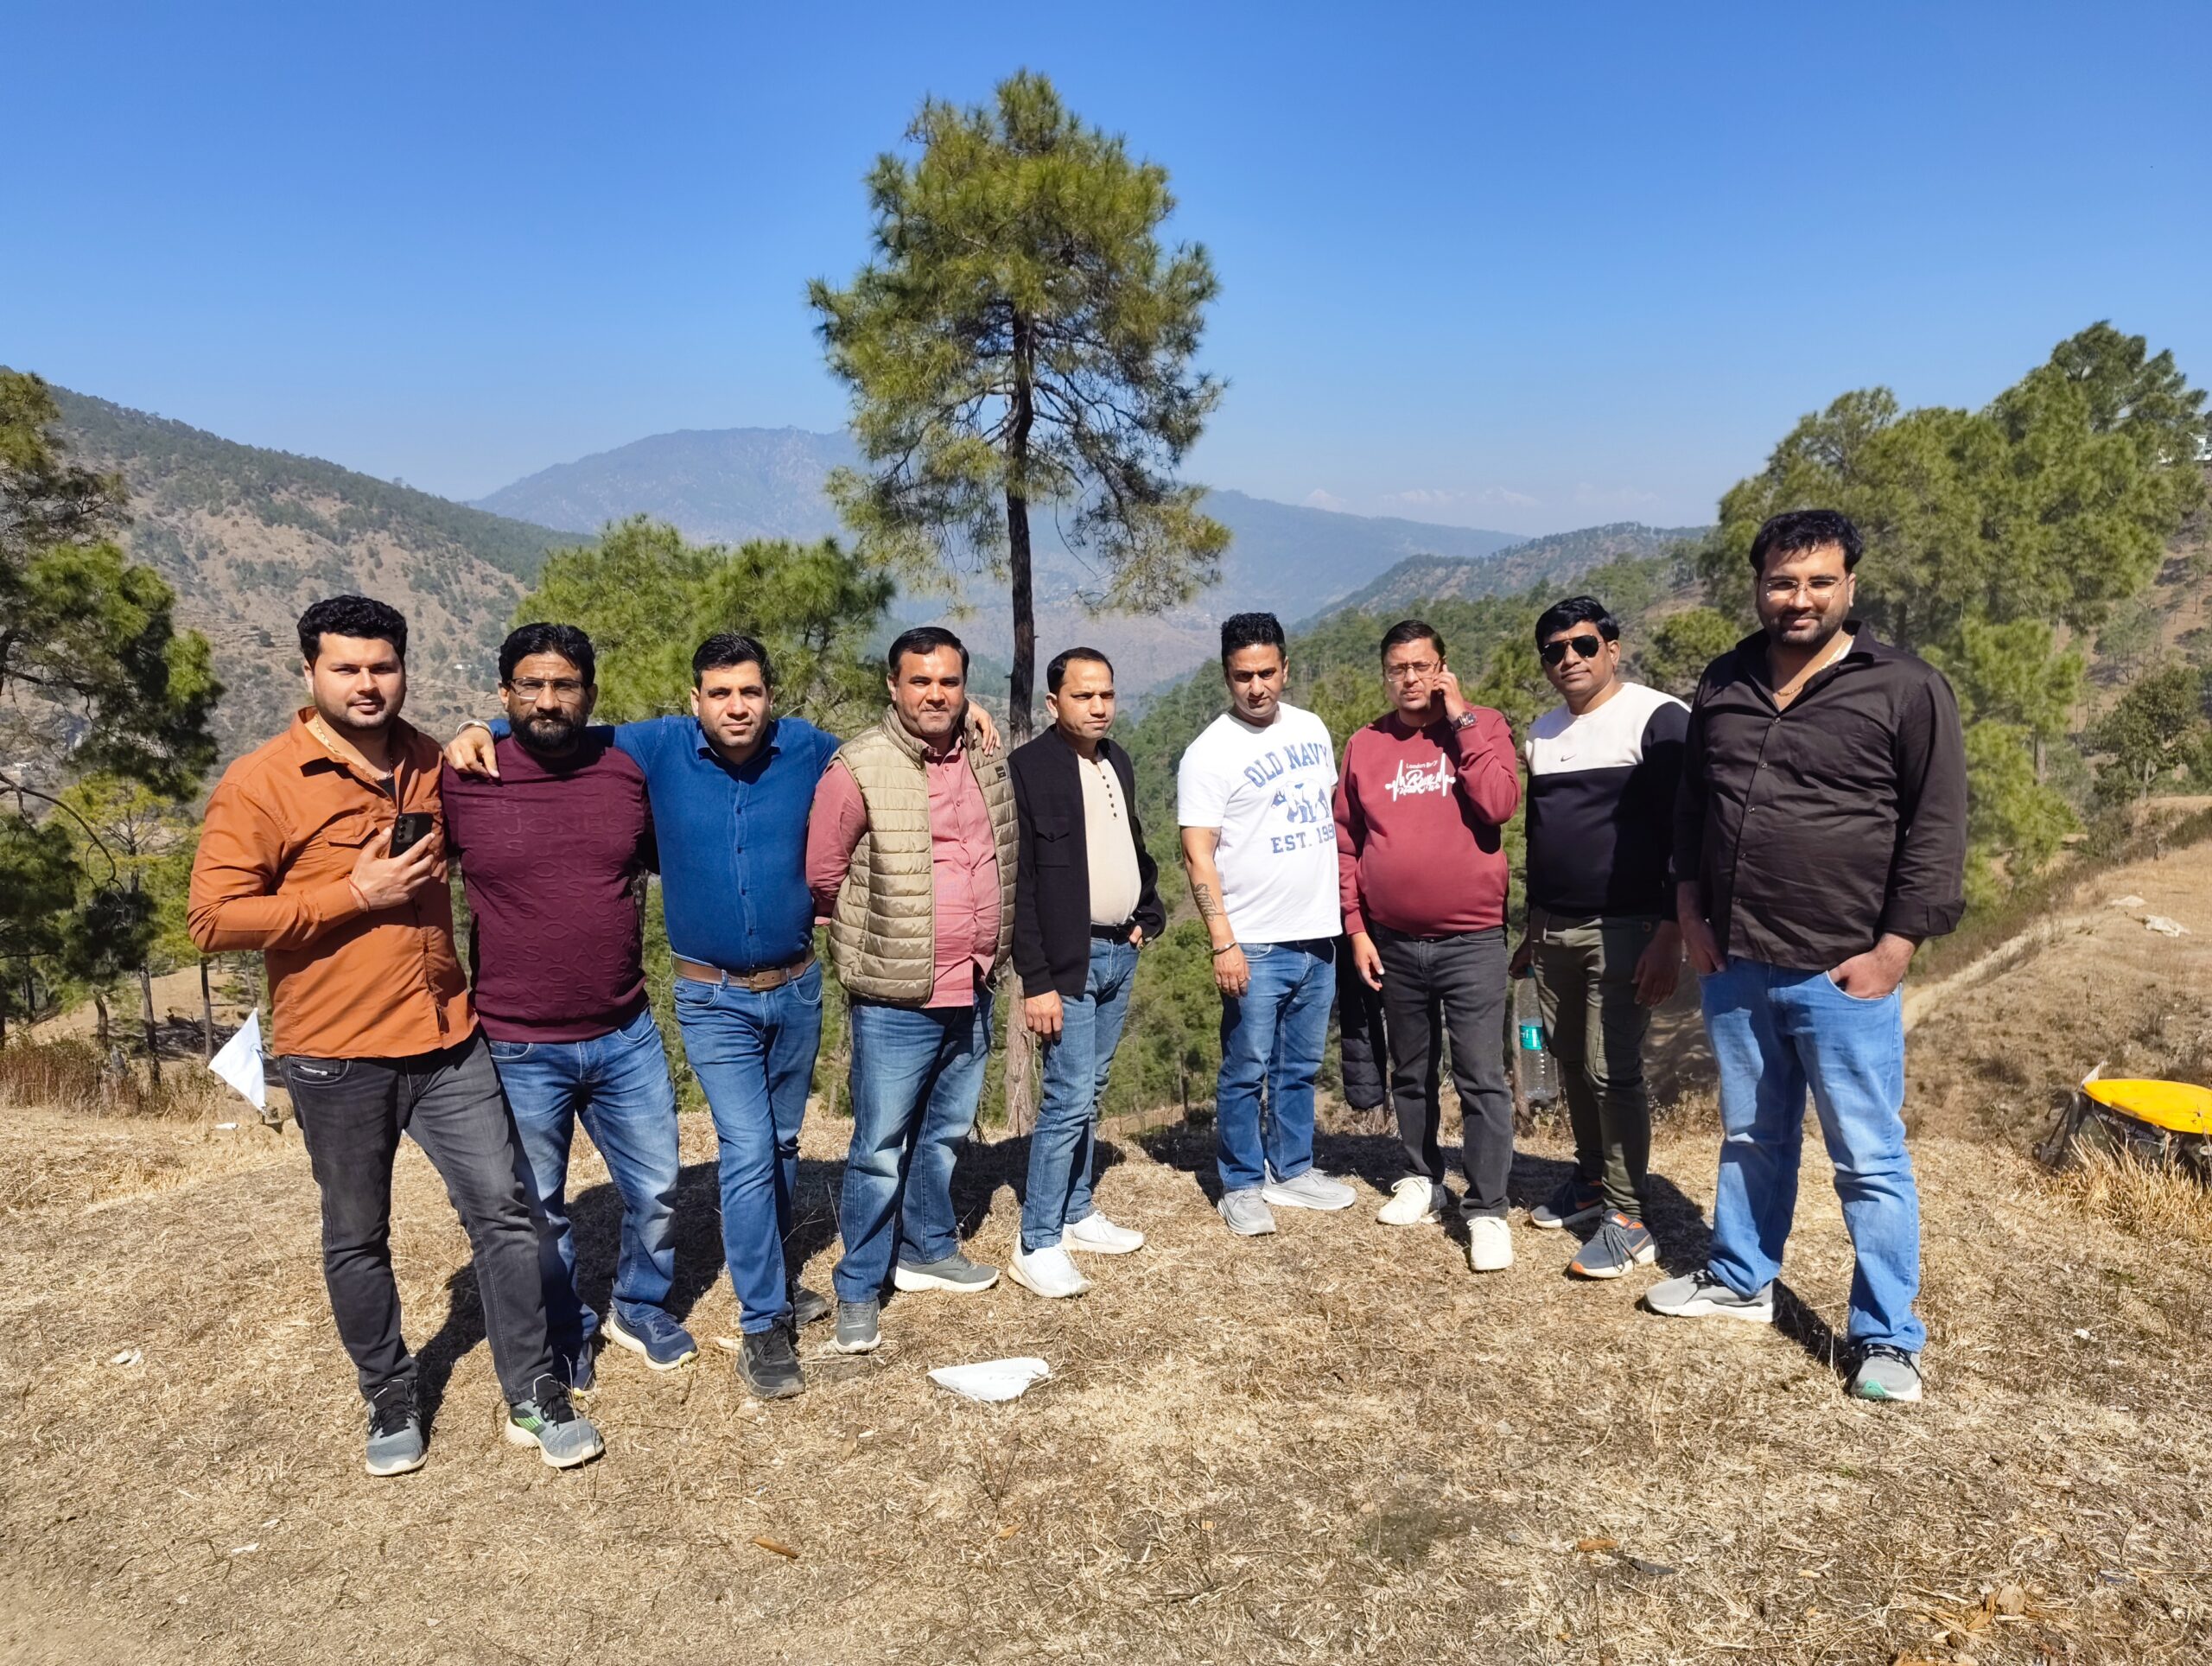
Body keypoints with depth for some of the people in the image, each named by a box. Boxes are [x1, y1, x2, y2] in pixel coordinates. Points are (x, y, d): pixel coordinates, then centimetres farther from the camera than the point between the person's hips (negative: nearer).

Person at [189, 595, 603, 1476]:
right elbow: (213, 919, -13)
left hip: (448, 1040, 4)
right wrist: (353, 893, -18)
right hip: (336, 1057, -3)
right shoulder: (258, 784, -9)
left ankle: (533, 1397, 17)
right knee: (356, 1240, 12)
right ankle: (390, 1401, 32)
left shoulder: (429, 762, 6)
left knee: (504, 1211, 4)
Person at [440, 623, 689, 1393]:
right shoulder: (463, 784, -10)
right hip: (519, 1050, -2)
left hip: (627, 1036, 2)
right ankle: (564, 1336, 39)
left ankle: (641, 1308, 41)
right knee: (537, 1211, 15)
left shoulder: (628, 771, -2)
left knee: (656, 1190, 14)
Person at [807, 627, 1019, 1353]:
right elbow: (821, 873, -8)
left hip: (972, 991, 6)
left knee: (946, 1133, 20)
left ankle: (929, 1248, 40)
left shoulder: (989, 760, 5)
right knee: (881, 1147, 3)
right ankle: (858, 1291, 19)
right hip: (897, 998, -6)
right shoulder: (860, 768, -14)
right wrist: (872, 938, 4)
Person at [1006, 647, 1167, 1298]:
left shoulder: (1116, 762, 10)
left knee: (1088, 1093, 15)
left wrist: (1147, 915, 8)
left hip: (1120, 952, 7)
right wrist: (1036, 981, -18)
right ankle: (1037, 1246, 2)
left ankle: (1077, 1214, 27)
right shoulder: (1028, 768, -13)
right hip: (1070, 960, -7)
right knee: (1068, 1098, -8)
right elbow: (1020, 883, -15)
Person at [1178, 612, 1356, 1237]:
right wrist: (1223, 943, -19)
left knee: (1300, 1066, 16)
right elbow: (1198, 855, -14)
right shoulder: (1210, 753, -11)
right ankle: (1242, 1186, 16)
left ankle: (1292, 1170, 29)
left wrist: (1348, 909, 15)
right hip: (1256, 944, -6)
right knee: (1247, 1071, 3)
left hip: (1318, 933, 6)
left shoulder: (1311, 728, 8)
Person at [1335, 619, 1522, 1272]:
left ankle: (1488, 1210, 5)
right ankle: (1422, 1179, 32)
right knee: (1411, 1073, 16)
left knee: (1481, 1077, -3)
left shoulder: (1482, 728, -2)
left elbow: (1500, 805, -19)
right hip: (1394, 943, 3)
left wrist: (1462, 720, -16)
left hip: (1472, 939, -3)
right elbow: (1346, 845, 7)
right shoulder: (1364, 746, 4)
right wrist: (1357, 929, 2)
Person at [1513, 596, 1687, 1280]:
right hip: (1554, 929, 7)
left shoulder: (1659, 720, -9)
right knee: (1571, 1062, 13)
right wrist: (1531, 928, 22)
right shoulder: (1542, 733, 13)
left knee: (1612, 1071, -7)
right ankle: (1591, 1178, 29)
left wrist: (1670, 933, -18)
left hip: (1624, 929, -7)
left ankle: (1627, 1220, 3)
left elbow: (1685, 834, -13)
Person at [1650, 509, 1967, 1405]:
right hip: (1733, 966, 5)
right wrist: (1693, 912, 7)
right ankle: (1740, 1279, 36)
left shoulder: (1906, 689, -7)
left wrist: (1893, 948, -12)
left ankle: (1887, 1338, 16)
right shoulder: (1724, 685, 8)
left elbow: (1937, 830, -8)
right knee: (1750, 1138, 20)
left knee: (1870, 1160, 3)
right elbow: (1691, 807, 15)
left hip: (1844, 972, -5)